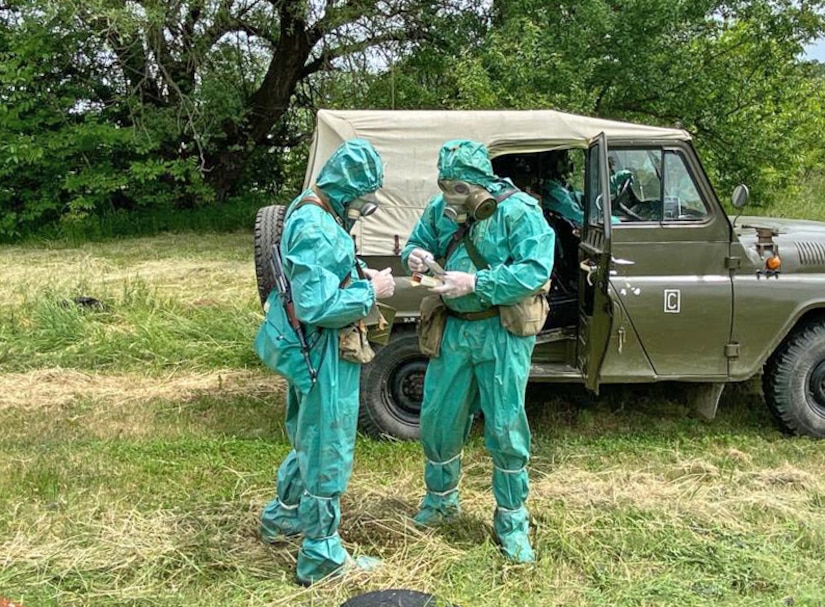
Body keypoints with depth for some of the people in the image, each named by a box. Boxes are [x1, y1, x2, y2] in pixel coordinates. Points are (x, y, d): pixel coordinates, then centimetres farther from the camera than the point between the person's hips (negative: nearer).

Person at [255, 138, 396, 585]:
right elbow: (316, 307, -31)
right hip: (324, 357, -10)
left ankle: (281, 518, 46)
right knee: (328, 454, 4)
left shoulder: (316, 212, 6)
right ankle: (322, 558, 19)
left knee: (312, 442, 27)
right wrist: (370, 291, -19)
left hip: (319, 353, 10)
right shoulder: (315, 230, -26)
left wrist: (358, 275, 4)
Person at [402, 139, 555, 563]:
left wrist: (474, 282, -30)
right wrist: (415, 256, -10)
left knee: (505, 428, 1)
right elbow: (417, 243, 16)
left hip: (502, 333, -5)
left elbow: (535, 270, -24)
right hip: (454, 327, 5)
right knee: (438, 418, 13)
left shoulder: (518, 211, -15)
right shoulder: (440, 209, 2)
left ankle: (512, 521, 19)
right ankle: (440, 500, 36)